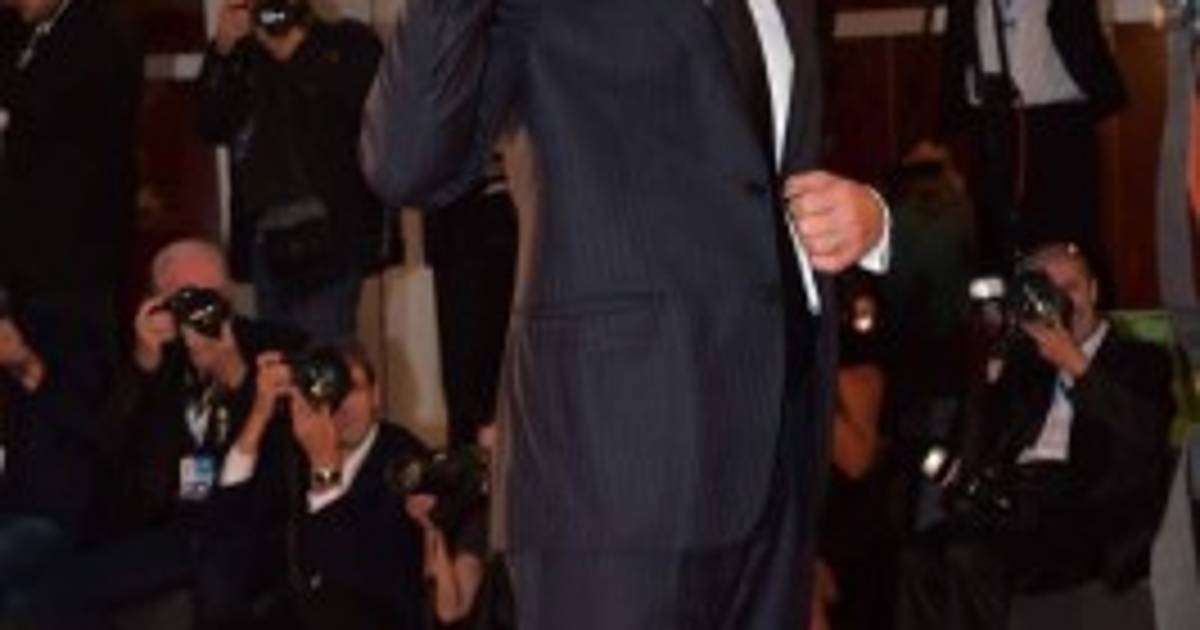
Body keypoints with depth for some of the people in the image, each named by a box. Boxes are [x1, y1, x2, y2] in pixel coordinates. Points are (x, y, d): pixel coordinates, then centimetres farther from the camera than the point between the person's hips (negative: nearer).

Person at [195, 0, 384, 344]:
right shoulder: (246, 56, 17)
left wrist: (294, 52, -11)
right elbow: (211, 127, 4)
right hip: (265, 235, 5)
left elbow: (363, 114, -13)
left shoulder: (348, 43, 5)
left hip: (326, 233, -5)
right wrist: (224, 48, -6)